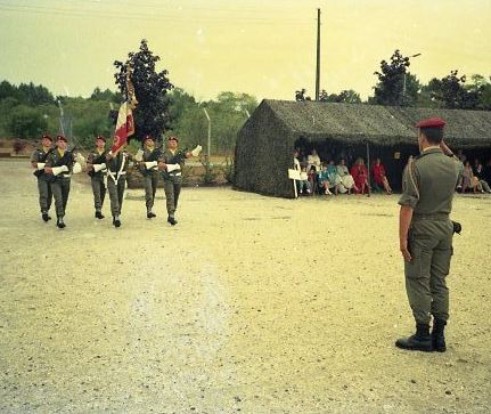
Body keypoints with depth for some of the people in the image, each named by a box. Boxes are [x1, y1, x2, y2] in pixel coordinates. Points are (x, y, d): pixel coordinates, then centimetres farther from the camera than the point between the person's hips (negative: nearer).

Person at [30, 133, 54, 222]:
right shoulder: (37, 152, 2)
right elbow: (33, 164, -8)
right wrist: (45, 165, -17)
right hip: (42, 176, -3)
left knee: (50, 196, 8)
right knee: (43, 195, -15)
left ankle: (47, 212, 20)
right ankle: (44, 212, -18)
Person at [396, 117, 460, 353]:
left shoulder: (415, 167, -15)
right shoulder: (453, 164, 3)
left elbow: (408, 205, -18)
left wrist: (403, 238, -15)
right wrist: (442, 144, 17)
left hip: (421, 228, -6)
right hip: (445, 227, 6)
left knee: (418, 281, 2)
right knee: (439, 282, 12)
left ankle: (423, 336, 5)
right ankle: (439, 336, 18)